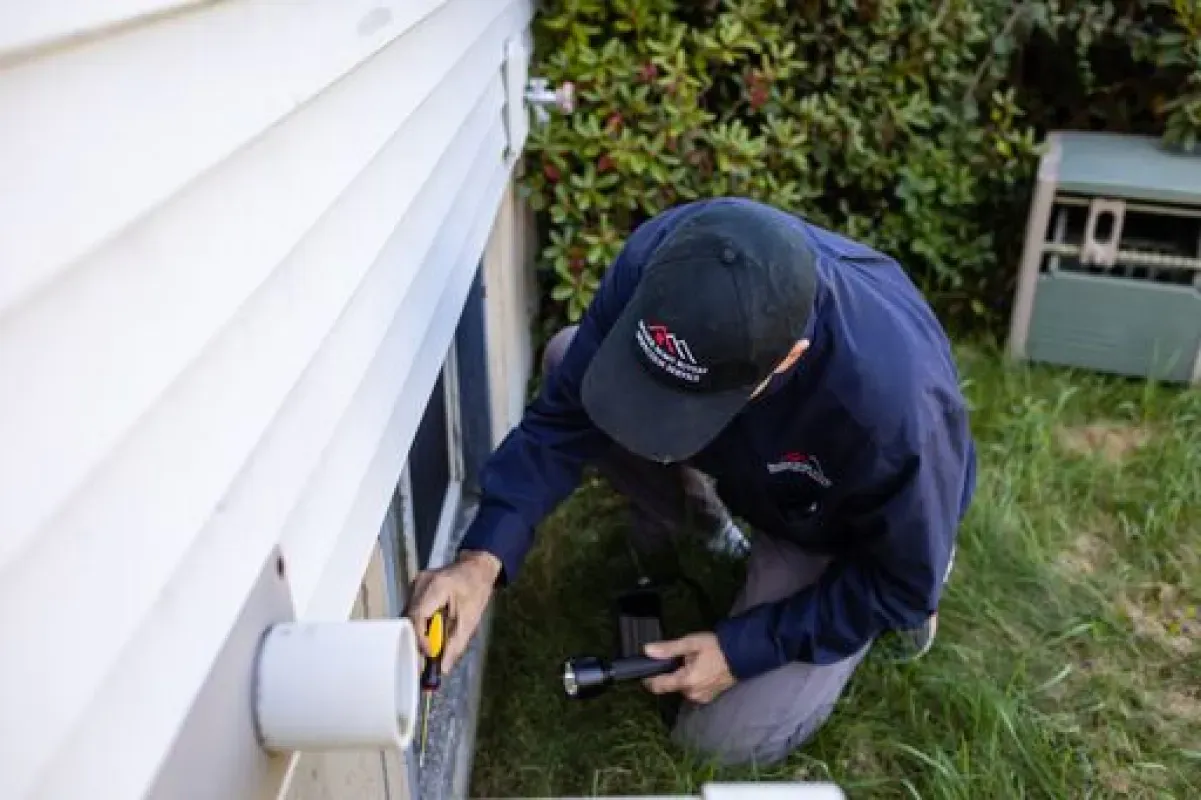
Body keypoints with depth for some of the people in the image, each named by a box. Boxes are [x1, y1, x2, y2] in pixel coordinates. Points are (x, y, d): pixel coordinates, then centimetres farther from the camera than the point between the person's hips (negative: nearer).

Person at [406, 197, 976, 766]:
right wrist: (483, 557, -35)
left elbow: (905, 584, -24)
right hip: (753, 461, 4)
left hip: (841, 525, -3)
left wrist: (742, 648, -23)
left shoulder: (893, 402, -44)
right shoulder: (660, 258, -33)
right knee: (567, 359, -13)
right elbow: (563, 415, -22)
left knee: (728, 737, -7)